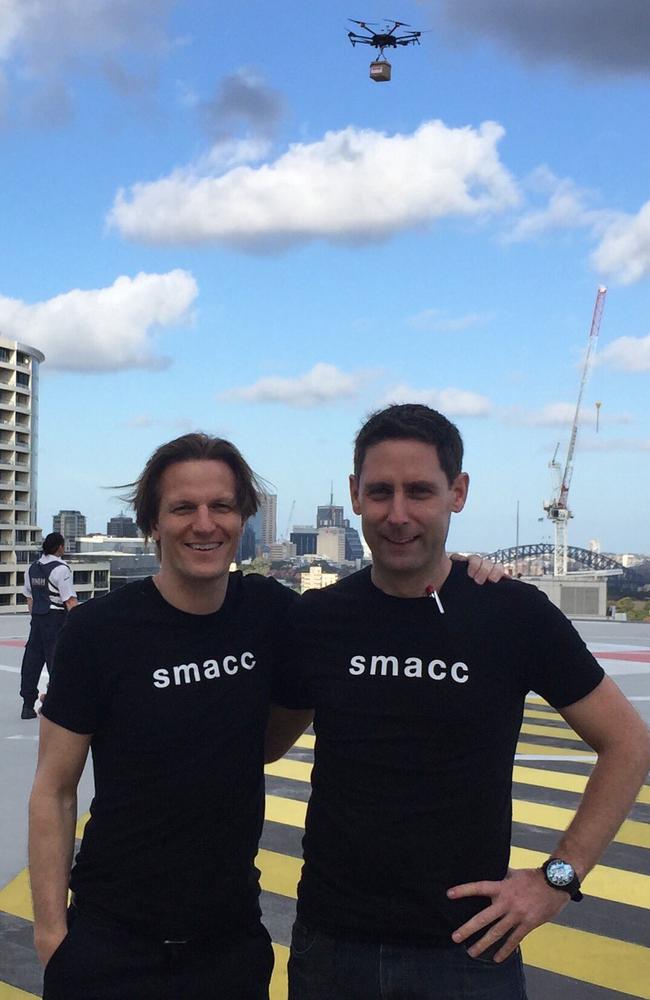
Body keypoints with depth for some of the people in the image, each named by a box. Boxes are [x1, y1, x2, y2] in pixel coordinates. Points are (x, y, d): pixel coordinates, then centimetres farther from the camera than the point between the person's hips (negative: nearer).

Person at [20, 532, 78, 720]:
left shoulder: (33, 567, 10)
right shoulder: (61, 568, -13)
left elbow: (29, 597, 15)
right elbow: (70, 601, -16)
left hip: (37, 620, 7)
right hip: (56, 618, -7)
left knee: (32, 660, 10)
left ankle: (27, 705, 15)